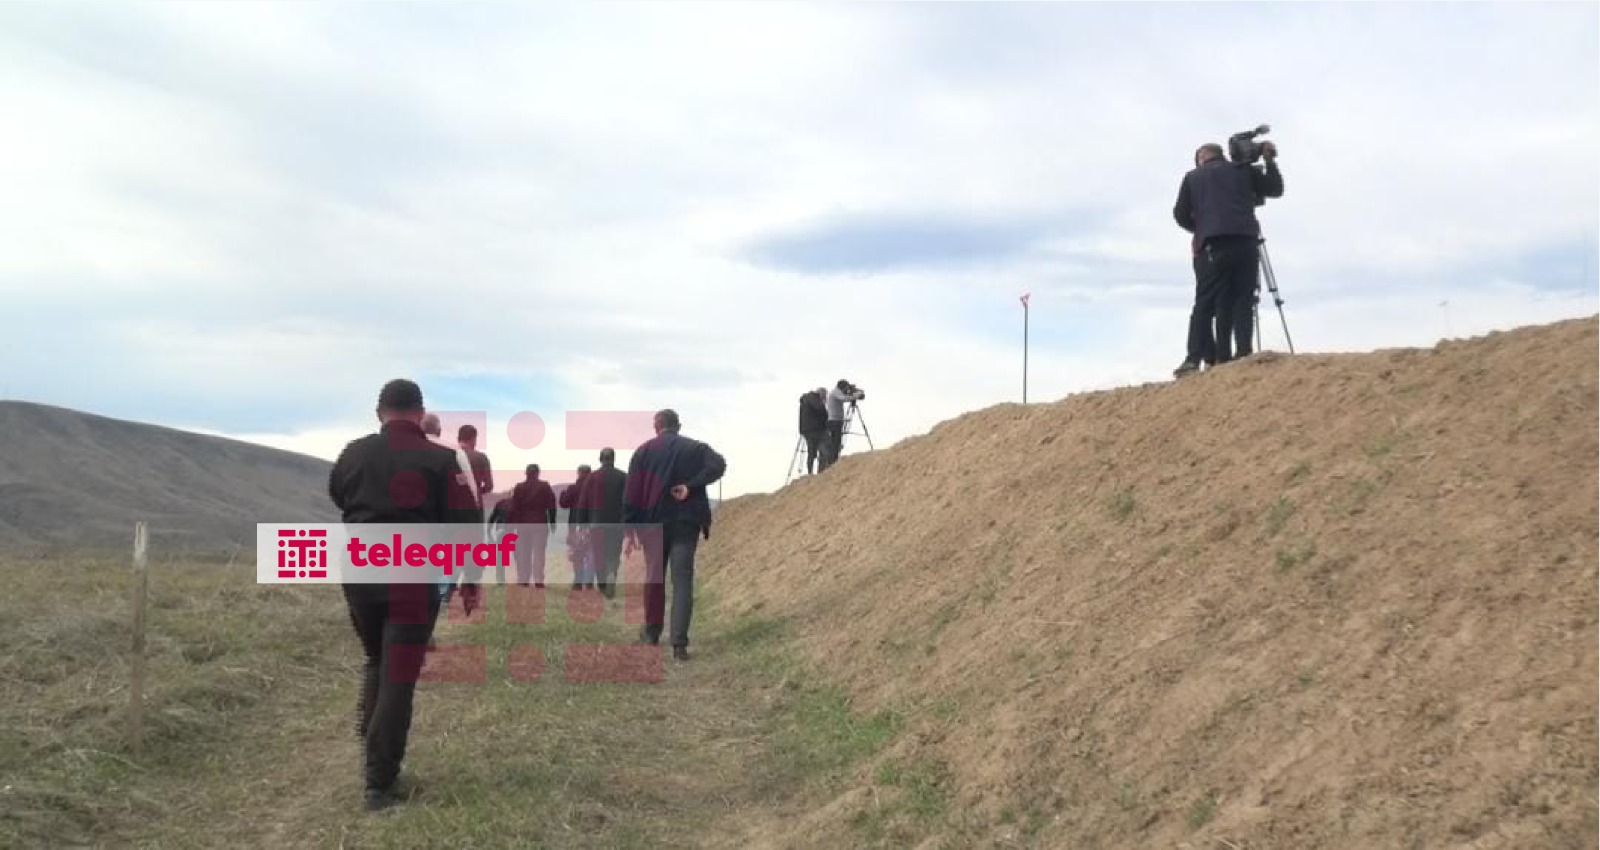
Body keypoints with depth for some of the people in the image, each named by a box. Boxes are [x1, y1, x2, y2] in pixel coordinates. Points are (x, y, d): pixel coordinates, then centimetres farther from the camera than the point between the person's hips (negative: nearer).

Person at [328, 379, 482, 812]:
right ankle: (380, 784, 2)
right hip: (413, 581, -4)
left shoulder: (353, 453, 6)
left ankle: (368, 724, 15)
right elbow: (463, 524, -7)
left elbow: (337, 499, 24)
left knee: (376, 660, 28)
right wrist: (471, 580, 2)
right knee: (398, 679, 0)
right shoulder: (441, 460, -7)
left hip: (359, 574, 4)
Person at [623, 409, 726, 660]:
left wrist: (630, 526, -1)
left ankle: (651, 632, 28)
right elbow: (718, 465, -14)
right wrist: (691, 486, -14)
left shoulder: (644, 450, 4)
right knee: (683, 581, -2)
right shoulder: (696, 448, 5)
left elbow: (632, 492, -2)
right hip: (686, 523, 0)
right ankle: (679, 643, -11)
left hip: (654, 522, 1)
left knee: (654, 577, 16)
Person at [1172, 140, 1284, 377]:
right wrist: (1270, 161, 33)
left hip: (1213, 245, -1)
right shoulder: (1242, 169, 20)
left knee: (1205, 302, -4)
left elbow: (1181, 214, 13)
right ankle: (1243, 353, -9)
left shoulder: (1192, 177, 19)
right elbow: (1276, 189, 23)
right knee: (1242, 299, 3)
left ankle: (1195, 358, -15)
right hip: (1246, 241, 1)